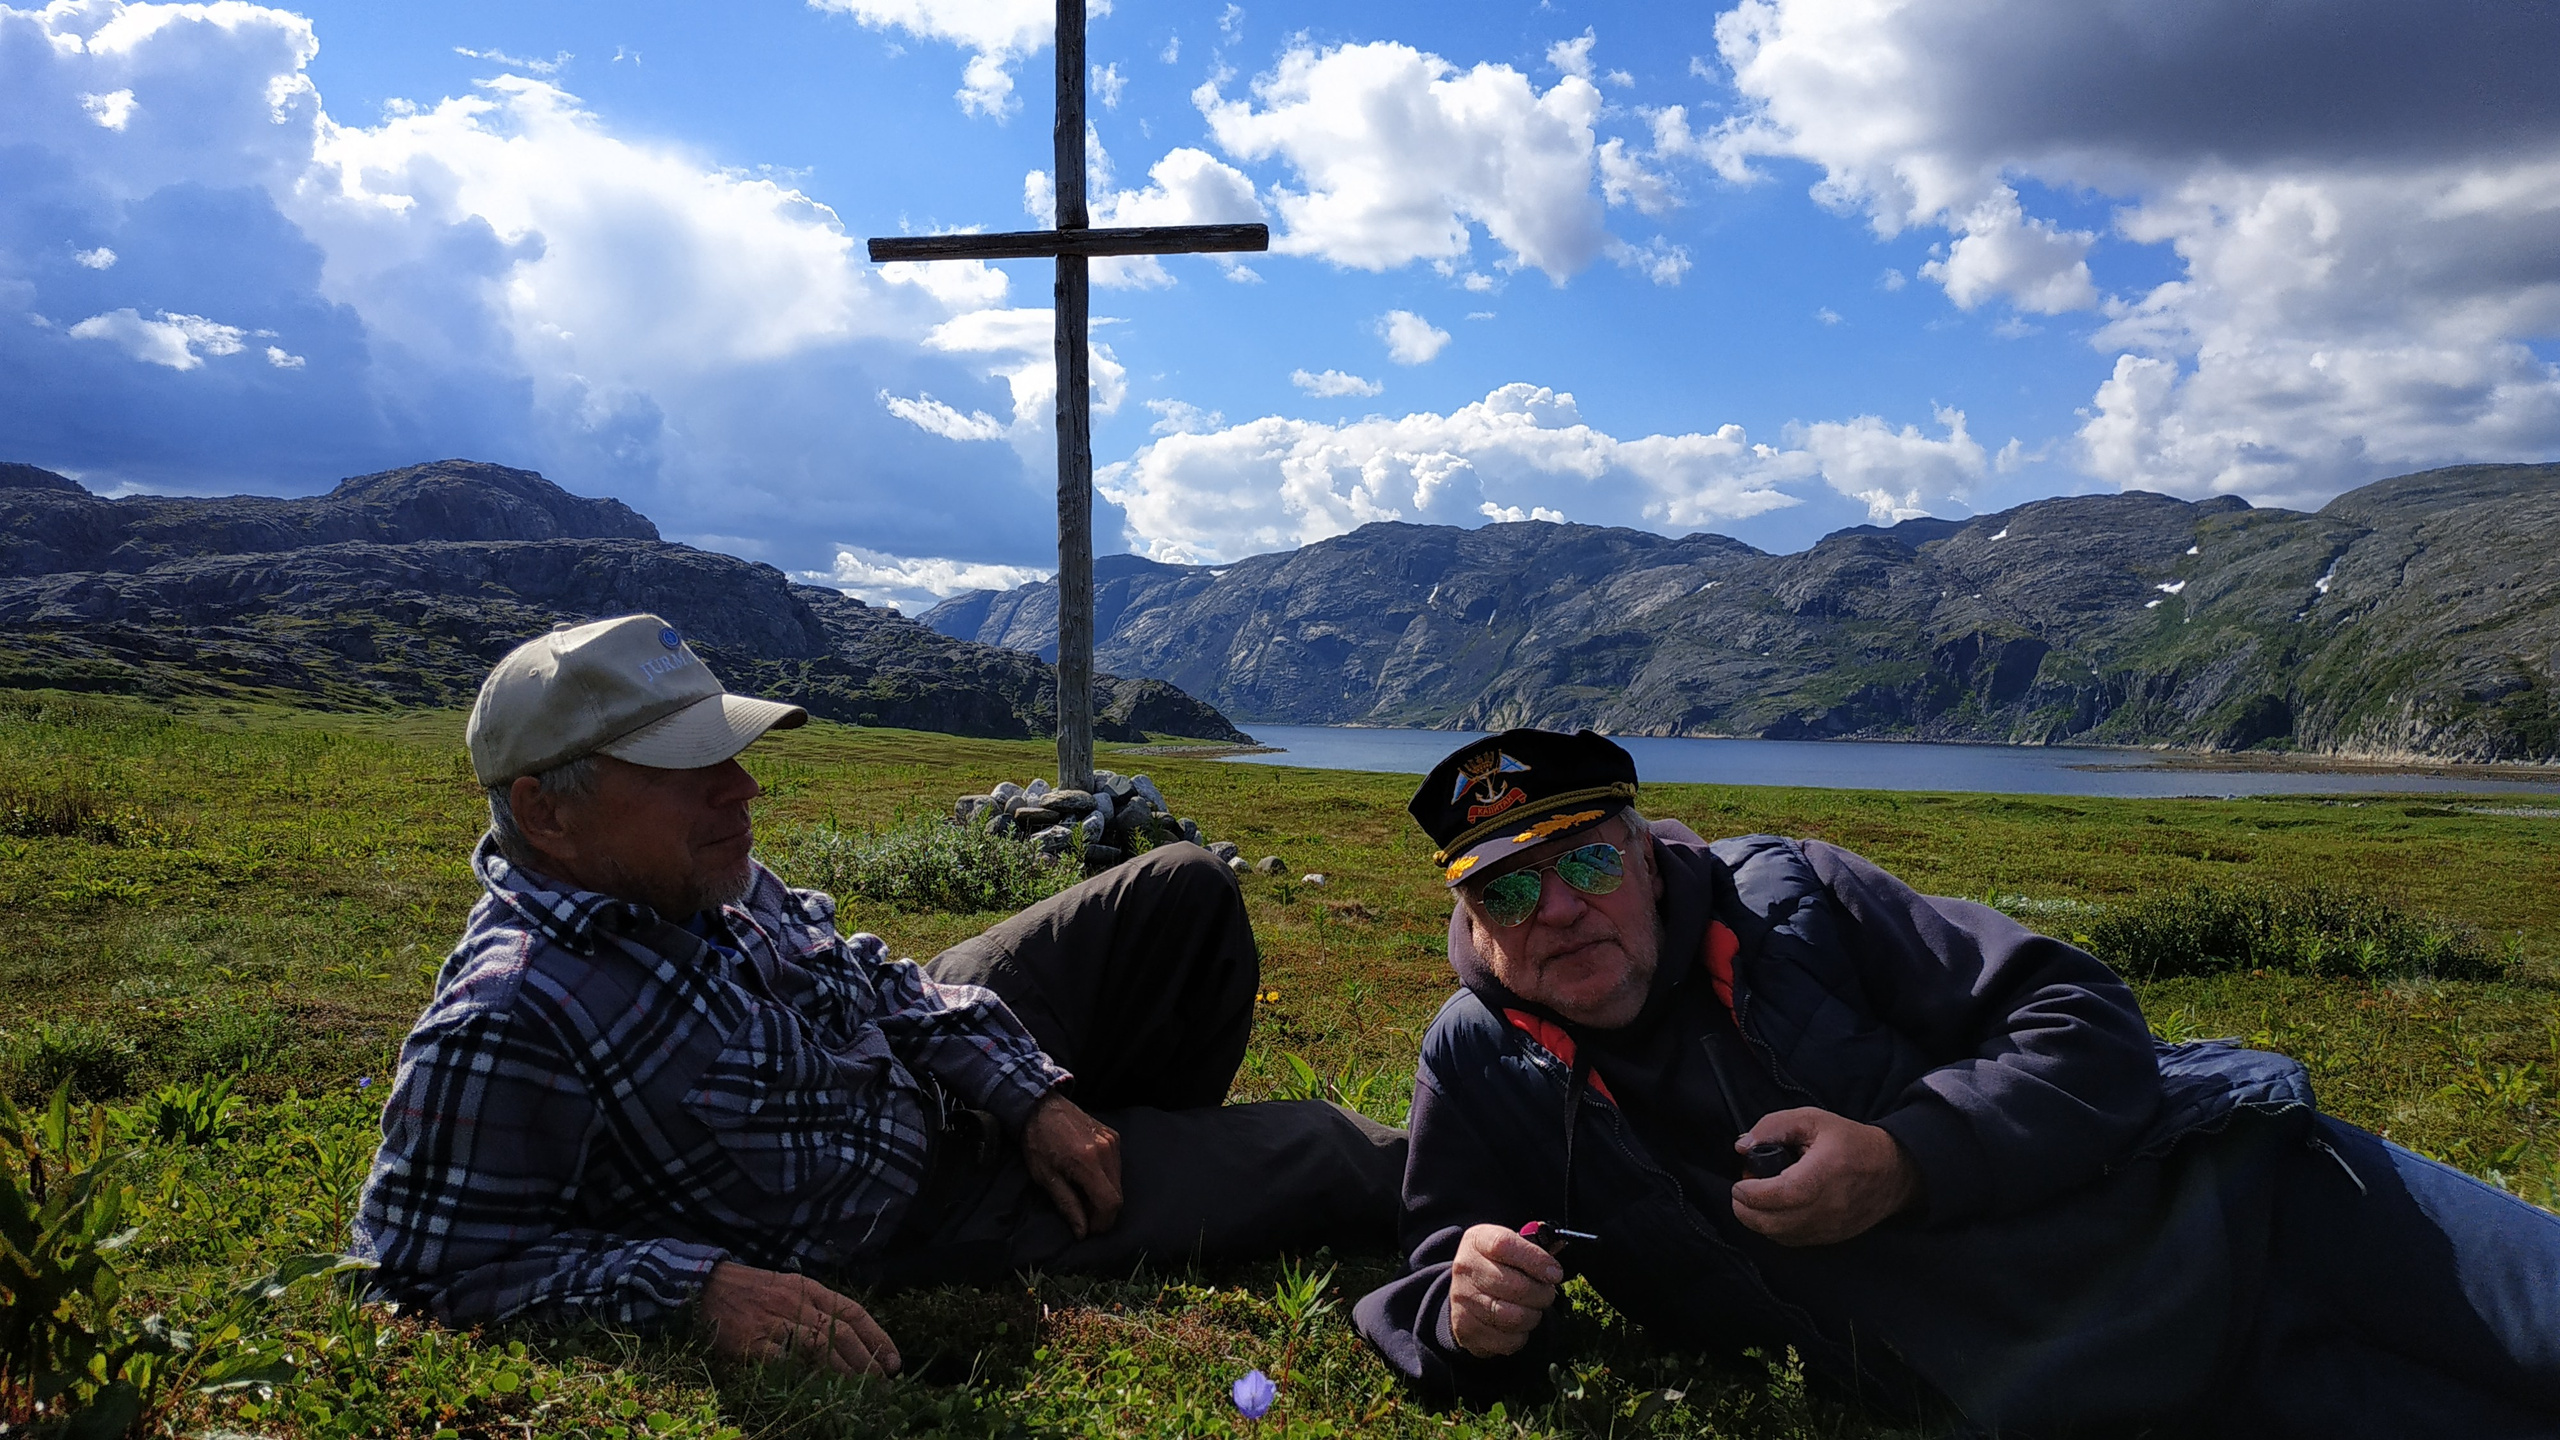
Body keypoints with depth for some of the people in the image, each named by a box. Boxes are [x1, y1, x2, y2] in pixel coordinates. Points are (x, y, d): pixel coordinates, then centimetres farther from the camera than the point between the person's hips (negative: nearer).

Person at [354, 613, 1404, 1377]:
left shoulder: (704, 872, -7)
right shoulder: (504, 1027, -33)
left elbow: (866, 979, 4)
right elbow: (438, 1263, -27)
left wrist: (1032, 1093, -5)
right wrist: (701, 1285, -36)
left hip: (934, 1070, 8)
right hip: (914, 1224, -7)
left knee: (1182, 892, 11)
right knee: (1319, 1163, -7)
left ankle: (1169, 1145, 32)